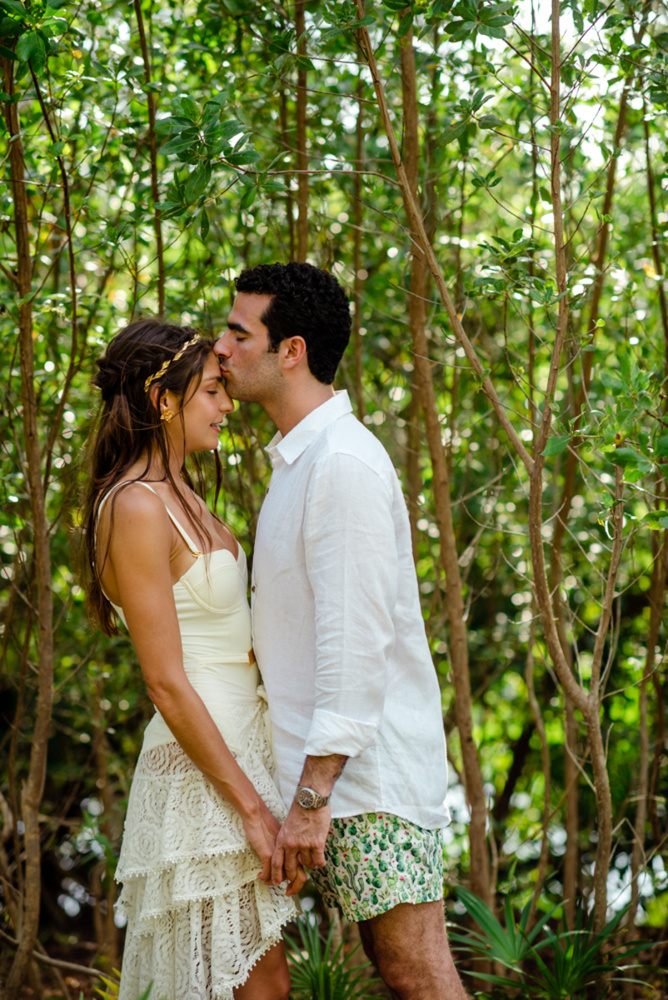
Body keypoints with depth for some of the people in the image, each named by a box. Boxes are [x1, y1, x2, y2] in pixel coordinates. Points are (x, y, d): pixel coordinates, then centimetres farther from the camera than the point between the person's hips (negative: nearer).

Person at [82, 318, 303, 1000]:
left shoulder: (176, 495, 14)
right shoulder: (136, 508, -16)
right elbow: (166, 684, -19)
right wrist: (253, 809, -19)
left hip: (242, 743, 10)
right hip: (203, 766, -10)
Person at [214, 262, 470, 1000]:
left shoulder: (344, 462, -18)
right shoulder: (303, 459, 15)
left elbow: (357, 640, -23)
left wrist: (312, 794, -24)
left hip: (367, 768, -10)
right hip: (337, 763, 10)